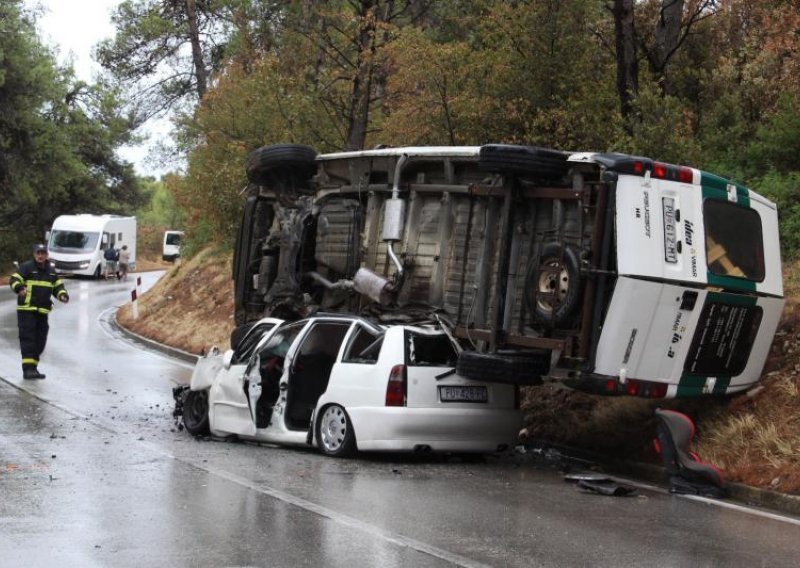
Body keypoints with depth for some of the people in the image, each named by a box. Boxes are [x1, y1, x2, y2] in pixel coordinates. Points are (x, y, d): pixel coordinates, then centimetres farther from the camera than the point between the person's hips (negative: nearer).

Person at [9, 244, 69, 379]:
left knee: (40, 341, 9)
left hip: (43, 312, 7)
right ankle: (28, 368, -15)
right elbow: (14, 280, -12)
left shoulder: (51, 271, 15)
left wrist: (62, 295, -1)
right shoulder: (26, 267, -3)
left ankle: (33, 367, 19)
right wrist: (19, 288, -34)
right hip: (26, 310, -6)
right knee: (27, 339, -11)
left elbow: (58, 286, 21)